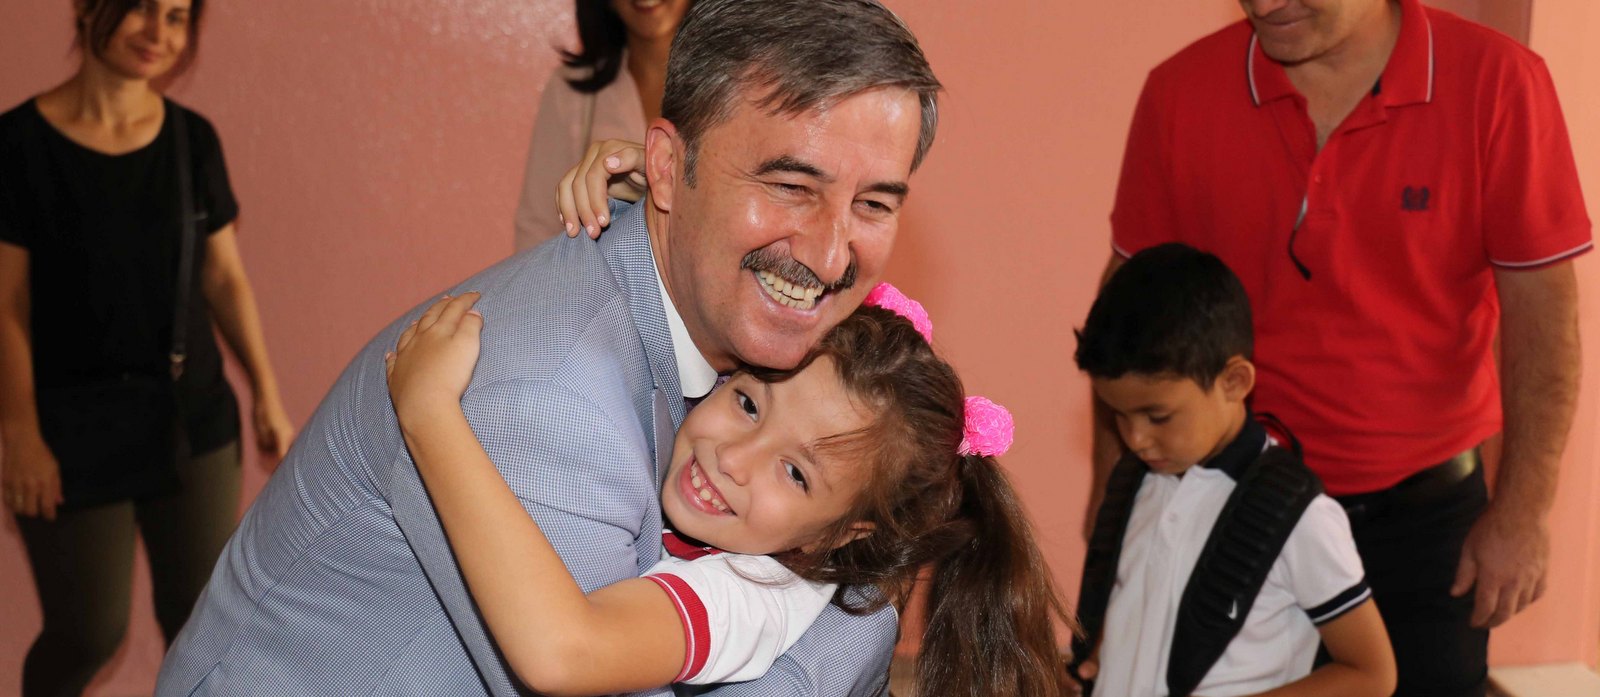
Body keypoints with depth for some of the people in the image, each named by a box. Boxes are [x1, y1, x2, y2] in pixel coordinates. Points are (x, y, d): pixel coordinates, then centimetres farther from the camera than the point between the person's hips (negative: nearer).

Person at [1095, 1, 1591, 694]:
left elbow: (1541, 305, -9)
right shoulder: (1180, 92, -9)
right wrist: (1113, 483, 1)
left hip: (1426, 504, 0)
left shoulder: (1497, 82, -12)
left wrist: (1523, 510, -10)